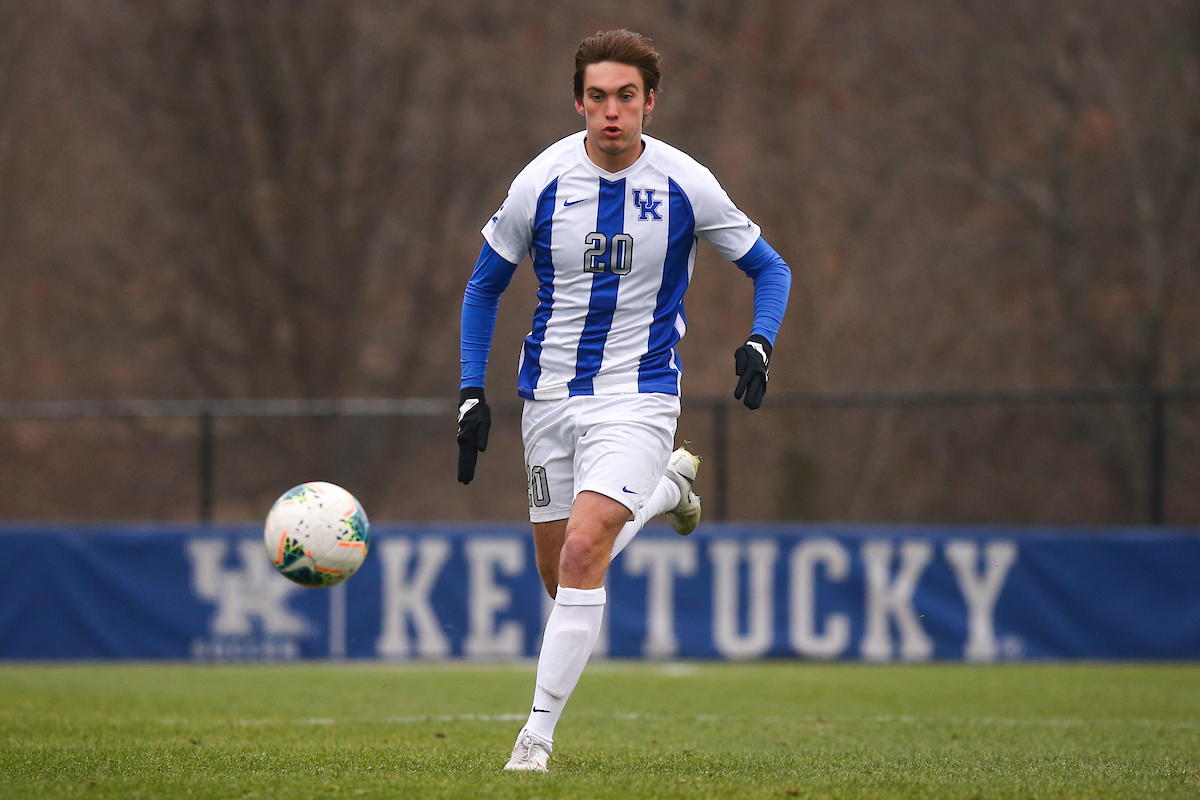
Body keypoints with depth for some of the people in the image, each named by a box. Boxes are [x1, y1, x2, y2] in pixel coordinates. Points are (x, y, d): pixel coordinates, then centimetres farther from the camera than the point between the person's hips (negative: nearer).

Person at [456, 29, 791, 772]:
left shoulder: (686, 185, -9)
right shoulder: (541, 183, -7)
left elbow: (770, 269, 4)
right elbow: (485, 285, 7)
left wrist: (759, 344, -15)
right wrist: (473, 394, 0)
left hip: (639, 396, -3)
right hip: (551, 396, 3)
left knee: (584, 550, -22)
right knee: (559, 570, 11)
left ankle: (540, 731, -15)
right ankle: (667, 485, 40)